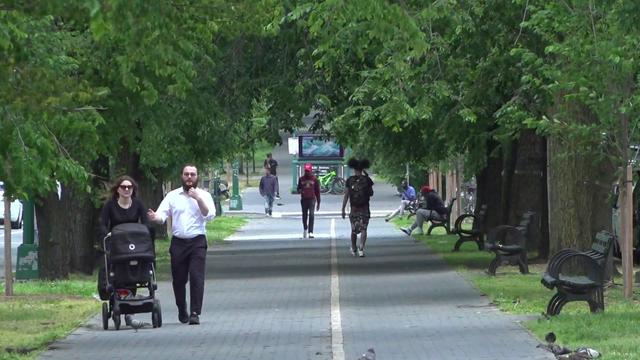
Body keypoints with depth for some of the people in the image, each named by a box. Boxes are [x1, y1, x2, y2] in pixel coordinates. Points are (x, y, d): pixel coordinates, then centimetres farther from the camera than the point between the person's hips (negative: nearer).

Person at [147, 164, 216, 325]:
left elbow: (209, 215, -7)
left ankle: (195, 313, -13)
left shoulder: (204, 195, 6)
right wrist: (155, 217, -24)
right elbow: (162, 215, -1)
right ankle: (182, 311, 25)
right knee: (178, 279, 7)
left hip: (197, 241, -2)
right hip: (178, 241, 2)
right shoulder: (172, 196, 9)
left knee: (196, 277, -12)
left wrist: (198, 199, -18)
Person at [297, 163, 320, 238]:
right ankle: (305, 229, 35)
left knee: (311, 215, -16)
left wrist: (318, 203, 6)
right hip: (304, 199, 3)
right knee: (304, 216, 11)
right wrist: (300, 191, -10)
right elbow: (298, 188, 16)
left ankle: (310, 232, -21)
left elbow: (317, 191, 7)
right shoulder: (301, 179, 7)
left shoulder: (314, 179, 2)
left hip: (312, 199, -3)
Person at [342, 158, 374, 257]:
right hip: (365, 208, -1)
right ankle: (361, 248, -17)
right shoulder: (367, 179, -5)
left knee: (354, 230, 15)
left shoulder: (350, 180, -4)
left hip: (354, 208, 1)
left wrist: (343, 209, -1)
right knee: (363, 229, -1)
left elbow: (346, 195, -5)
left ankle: (353, 249, 28)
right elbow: (371, 193, 7)